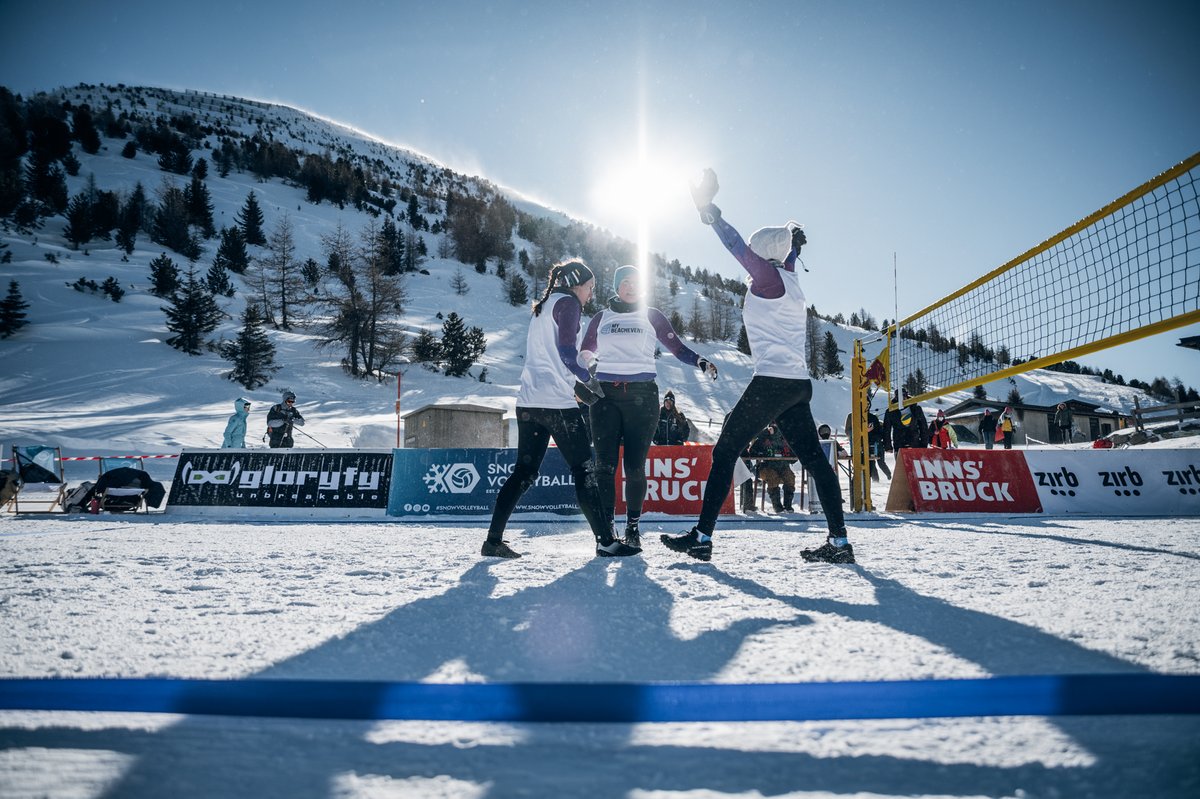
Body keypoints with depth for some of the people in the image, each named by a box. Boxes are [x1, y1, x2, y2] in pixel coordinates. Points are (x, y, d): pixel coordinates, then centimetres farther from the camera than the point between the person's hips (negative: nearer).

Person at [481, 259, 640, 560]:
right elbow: (566, 350, -16)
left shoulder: (543, 307, 23)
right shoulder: (568, 302, -4)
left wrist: (575, 385, 20)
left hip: (529, 401, 9)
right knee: (584, 470, -2)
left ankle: (493, 540, 7)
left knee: (524, 472, 10)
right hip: (556, 403, -8)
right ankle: (606, 541, 0)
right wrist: (588, 379, -3)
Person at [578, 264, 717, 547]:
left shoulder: (651, 316, 14)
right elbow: (584, 354, 19)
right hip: (606, 395, 1)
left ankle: (633, 525, 9)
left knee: (635, 466, -4)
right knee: (605, 464, -7)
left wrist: (700, 362, -9)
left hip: (642, 395, -1)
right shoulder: (601, 318, 17)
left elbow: (677, 348, 7)